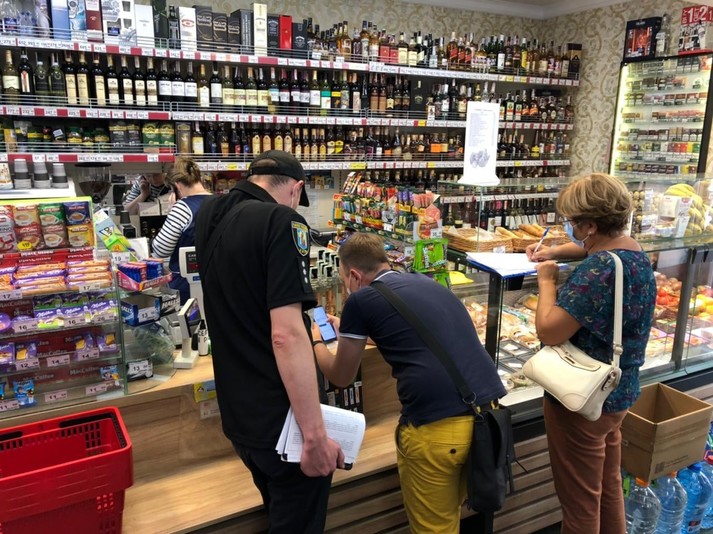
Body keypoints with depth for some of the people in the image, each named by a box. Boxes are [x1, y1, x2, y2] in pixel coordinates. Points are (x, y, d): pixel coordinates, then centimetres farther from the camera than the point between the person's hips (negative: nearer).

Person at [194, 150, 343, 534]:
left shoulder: (209, 216, 6)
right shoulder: (281, 222, -18)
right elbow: (286, 334, -27)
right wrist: (315, 436, -24)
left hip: (238, 413, 8)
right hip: (282, 418, -7)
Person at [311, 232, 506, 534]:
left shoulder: (360, 300, -1)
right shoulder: (426, 283, 17)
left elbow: (341, 377, 13)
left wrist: (316, 342, 31)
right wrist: (347, 331, 48)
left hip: (437, 426, -6)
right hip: (489, 411, 7)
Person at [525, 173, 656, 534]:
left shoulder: (600, 270, -30)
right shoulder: (633, 250, 2)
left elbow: (549, 331, -30)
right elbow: (593, 248, 25)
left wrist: (547, 281, -16)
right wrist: (556, 252, 10)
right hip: (619, 393, 10)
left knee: (580, 502, 10)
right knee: (608, 487, 26)